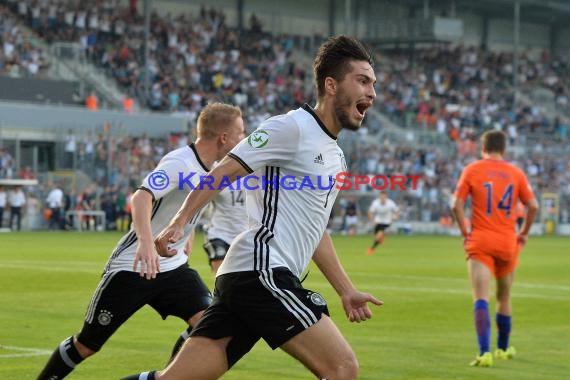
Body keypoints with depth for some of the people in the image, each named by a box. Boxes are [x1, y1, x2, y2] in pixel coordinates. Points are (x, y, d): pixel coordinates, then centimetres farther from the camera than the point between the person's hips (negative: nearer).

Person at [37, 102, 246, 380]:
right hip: (133, 267, -7)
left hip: (172, 265, 7)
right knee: (86, 345, 3)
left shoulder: (212, 168, 4)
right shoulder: (180, 163, -23)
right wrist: (146, 242, -54)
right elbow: (141, 197, -39)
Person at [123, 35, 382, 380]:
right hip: (261, 271, -9)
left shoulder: (335, 156, 22)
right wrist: (180, 222, -21)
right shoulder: (292, 127, -6)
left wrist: (346, 291, 29)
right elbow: (224, 172, -11)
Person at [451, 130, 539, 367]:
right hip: (508, 242, 3)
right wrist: (523, 234, 12)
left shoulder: (472, 170, 0)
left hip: (480, 241, -2)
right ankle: (503, 349, 35)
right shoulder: (516, 173, 5)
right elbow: (533, 206, 0)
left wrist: (465, 232, 2)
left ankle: (485, 352, -25)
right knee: (504, 298, 20)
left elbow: (456, 205, -8)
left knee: (481, 298, -10)